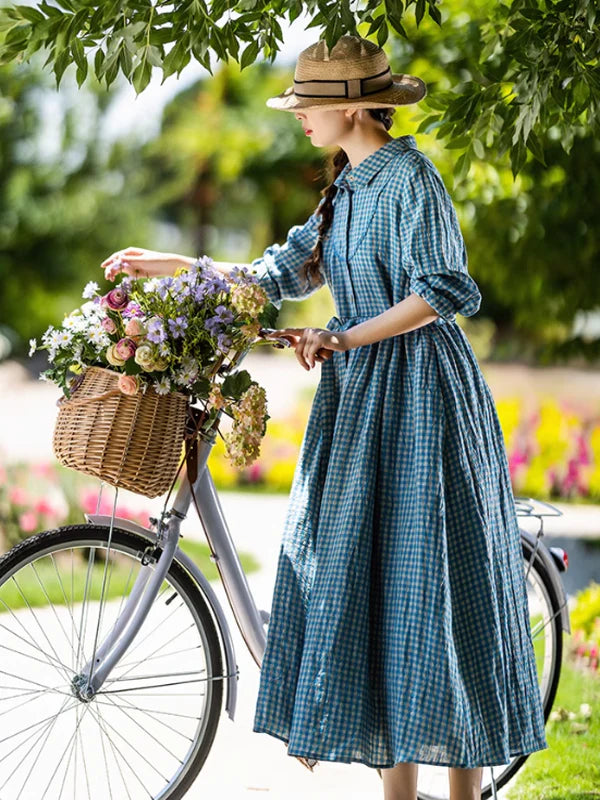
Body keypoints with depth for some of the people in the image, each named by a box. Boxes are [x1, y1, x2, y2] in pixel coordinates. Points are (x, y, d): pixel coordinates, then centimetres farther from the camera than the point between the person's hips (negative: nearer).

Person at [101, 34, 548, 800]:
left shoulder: (409, 176, -11)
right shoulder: (350, 185, 15)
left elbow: (441, 292, -17)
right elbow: (283, 273, 18)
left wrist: (340, 340, -18)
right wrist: (163, 265, 18)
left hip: (416, 396, -9)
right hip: (359, 395, 9)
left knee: (425, 581, -5)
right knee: (363, 583, 6)